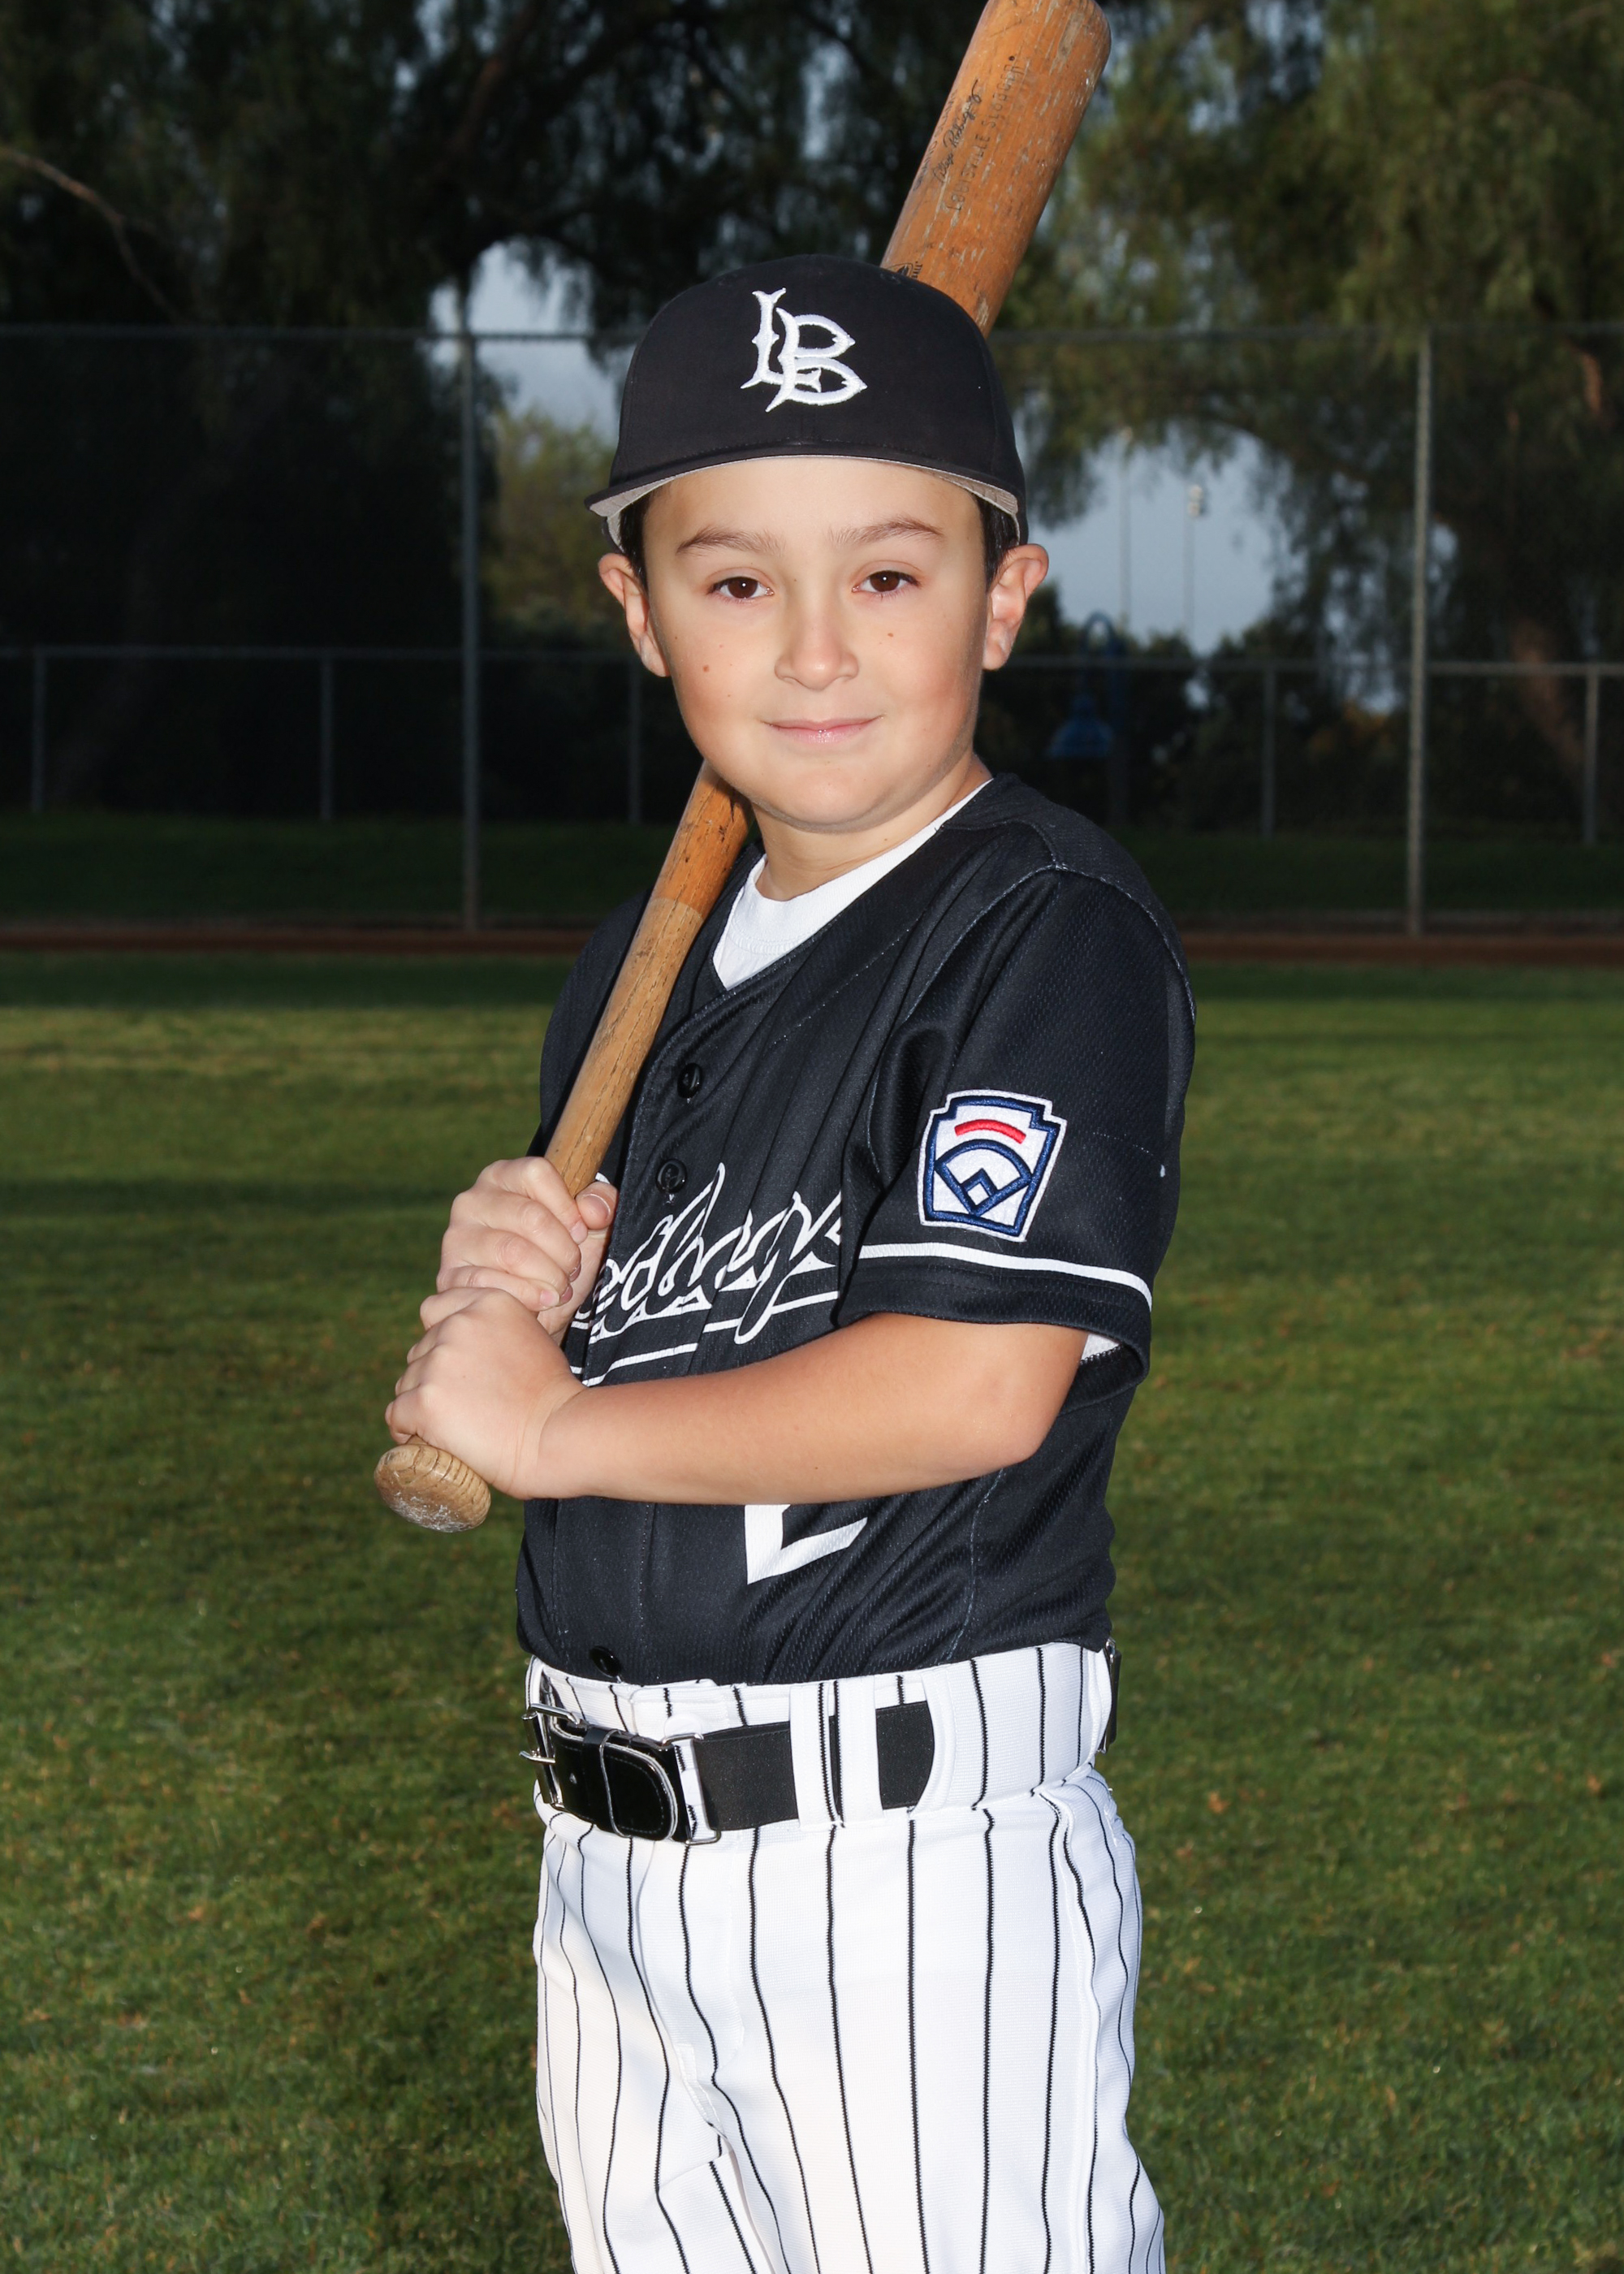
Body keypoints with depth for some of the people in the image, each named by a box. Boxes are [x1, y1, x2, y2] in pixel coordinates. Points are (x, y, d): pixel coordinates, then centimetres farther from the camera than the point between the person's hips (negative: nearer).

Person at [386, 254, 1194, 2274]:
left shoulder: (1056, 931, -12)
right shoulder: (640, 969, 12)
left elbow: (978, 1385, -24)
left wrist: (558, 1420, -13)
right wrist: (505, 1301, -6)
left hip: (914, 1856, -8)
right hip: (610, 1857, 8)